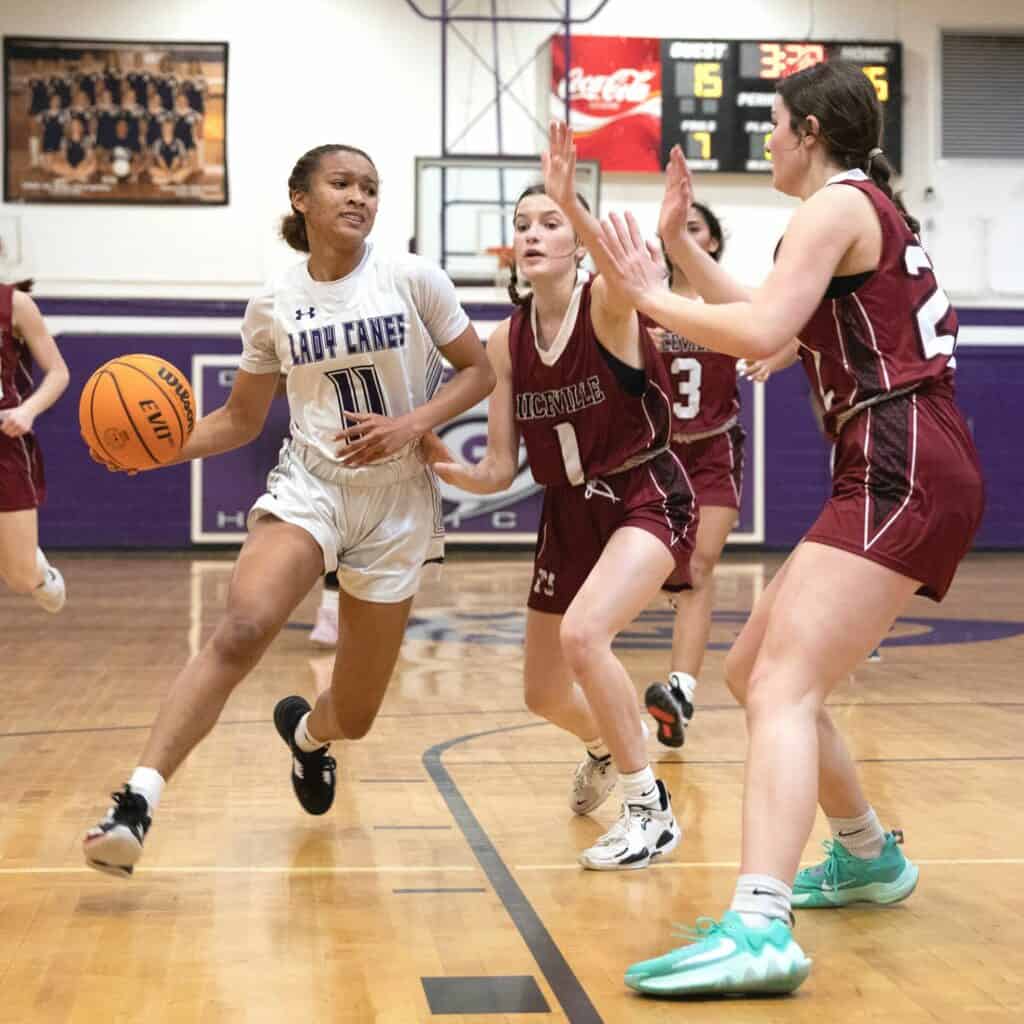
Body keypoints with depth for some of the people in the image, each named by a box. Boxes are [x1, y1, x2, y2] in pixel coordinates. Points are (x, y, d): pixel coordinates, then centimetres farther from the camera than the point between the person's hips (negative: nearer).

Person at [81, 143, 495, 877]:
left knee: (355, 716, 8)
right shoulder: (273, 307, -1)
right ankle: (137, 803, -33)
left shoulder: (413, 280, -6)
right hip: (309, 485, 0)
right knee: (242, 630, -32)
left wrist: (411, 425, -17)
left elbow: (479, 372, 1)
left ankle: (306, 731, 47)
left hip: (397, 502, 0)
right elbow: (242, 419, 8)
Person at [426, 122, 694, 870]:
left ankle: (651, 811, -14)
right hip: (569, 512, 6)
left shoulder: (608, 305, -16)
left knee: (583, 632, -32)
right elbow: (500, 471, -2)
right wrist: (450, 469, -23)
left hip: (647, 499, -6)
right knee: (545, 694, 14)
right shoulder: (506, 343, -3)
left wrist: (572, 201, -61)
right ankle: (605, 748, 53)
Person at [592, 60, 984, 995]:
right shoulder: (869, 209, 24)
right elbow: (771, 330, 29)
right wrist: (683, 242, 25)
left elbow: (760, 331, -19)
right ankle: (869, 857, 33)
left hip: (903, 476, -10)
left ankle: (759, 927, -38)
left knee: (782, 689, -23)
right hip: (903, 475, 10)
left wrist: (648, 295, -6)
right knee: (755, 673, 19)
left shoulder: (837, 205, -5)